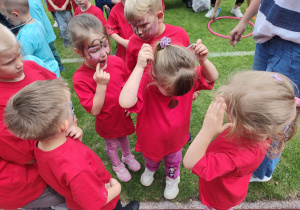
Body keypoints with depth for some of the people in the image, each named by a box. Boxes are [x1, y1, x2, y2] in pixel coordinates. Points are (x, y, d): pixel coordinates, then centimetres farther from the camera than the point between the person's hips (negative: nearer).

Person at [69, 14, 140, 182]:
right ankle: (117, 164, 56)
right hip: (107, 122, -3)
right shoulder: (80, 78, -30)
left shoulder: (117, 61, -19)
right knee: (112, 145, 24)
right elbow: (95, 110, -29)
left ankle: (127, 156, 63)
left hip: (123, 114, 4)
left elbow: (128, 81, 1)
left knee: (124, 136, 31)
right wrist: (101, 84, -40)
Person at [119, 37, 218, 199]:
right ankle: (150, 169, 72)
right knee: (151, 159, 35)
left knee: (173, 161, 34)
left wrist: (203, 60, -33)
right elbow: (125, 102, -59)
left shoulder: (188, 77, -27)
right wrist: (139, 67, -59)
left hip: (175, 139, 2)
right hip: (151, 140, -1)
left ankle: (172, 178, 68)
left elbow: (212, 77, -13)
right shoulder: (144, 81, -40)